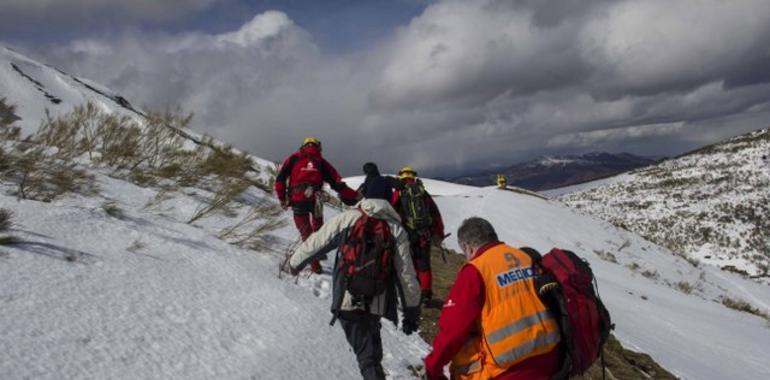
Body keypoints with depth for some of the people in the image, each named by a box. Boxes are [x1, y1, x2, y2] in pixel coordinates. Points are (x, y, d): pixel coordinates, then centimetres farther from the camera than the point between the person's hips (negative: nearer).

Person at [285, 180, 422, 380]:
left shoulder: (347, 219, -1)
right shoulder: (396, 230, 1)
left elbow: (315, 243, 5)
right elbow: (406, 274, 0)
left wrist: (295, 263, 24)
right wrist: (412, 313, 9)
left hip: (347, 300, -1)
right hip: (375, 303, 2)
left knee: (367, 354, 9)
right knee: (371, 352, 20)